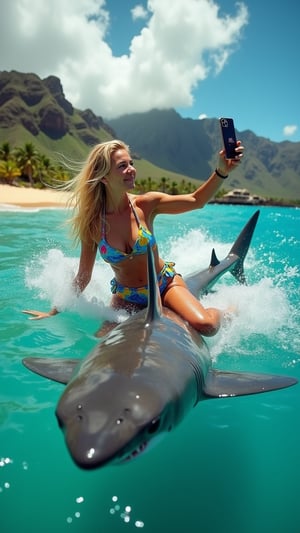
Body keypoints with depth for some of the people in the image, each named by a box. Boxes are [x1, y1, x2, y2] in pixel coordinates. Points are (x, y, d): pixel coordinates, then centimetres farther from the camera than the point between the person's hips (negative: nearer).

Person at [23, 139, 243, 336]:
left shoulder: (146, 204, -15)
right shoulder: (93, 223, -14)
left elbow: (196, 201, -22)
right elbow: (83, 277, -4)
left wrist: (222, 171, -38)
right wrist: (56, 311, 1)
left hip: (165, 284, -2)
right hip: (126, 296, 3)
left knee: (206, 325, -24)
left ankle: (224, 311, 16)